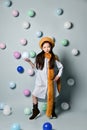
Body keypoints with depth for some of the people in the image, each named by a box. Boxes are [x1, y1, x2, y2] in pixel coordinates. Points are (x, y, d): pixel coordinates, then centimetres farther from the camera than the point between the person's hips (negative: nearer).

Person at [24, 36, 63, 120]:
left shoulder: (54, 58, -7)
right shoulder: (39, 57, -3)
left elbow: (61, 67, 1)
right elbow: (36, 67, 6)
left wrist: (58, 76, -5)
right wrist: (29, 62, -2)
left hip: (50, 81, -1)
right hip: (40, 81, 2)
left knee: (51, 97, 10)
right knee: (34, 95, 3)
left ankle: (52, 112, 29)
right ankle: (36, 111, 21)